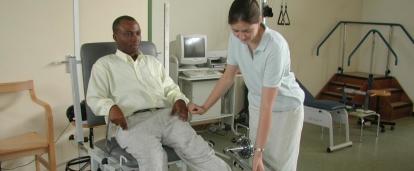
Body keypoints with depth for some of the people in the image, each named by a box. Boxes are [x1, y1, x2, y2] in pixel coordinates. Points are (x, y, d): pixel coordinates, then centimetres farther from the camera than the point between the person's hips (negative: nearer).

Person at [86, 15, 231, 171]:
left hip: (166, 115, 4)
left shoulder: (153, 62, 28)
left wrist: (179, 100, 2)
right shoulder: (104, 64, 15)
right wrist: (111, 108, -17)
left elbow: (171, 88, 27)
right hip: (132, 122, -3)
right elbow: (94, 98, 6)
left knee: (201, 152, -18)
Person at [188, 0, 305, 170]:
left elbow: (268, 105, -32)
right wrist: (204, 107, -4)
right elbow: (228, 76, 1)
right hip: (256, 105, 5)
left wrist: (259, 150, -31)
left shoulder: (275, 46, -32)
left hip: (285, 108, -5)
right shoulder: (235, 38, -15)